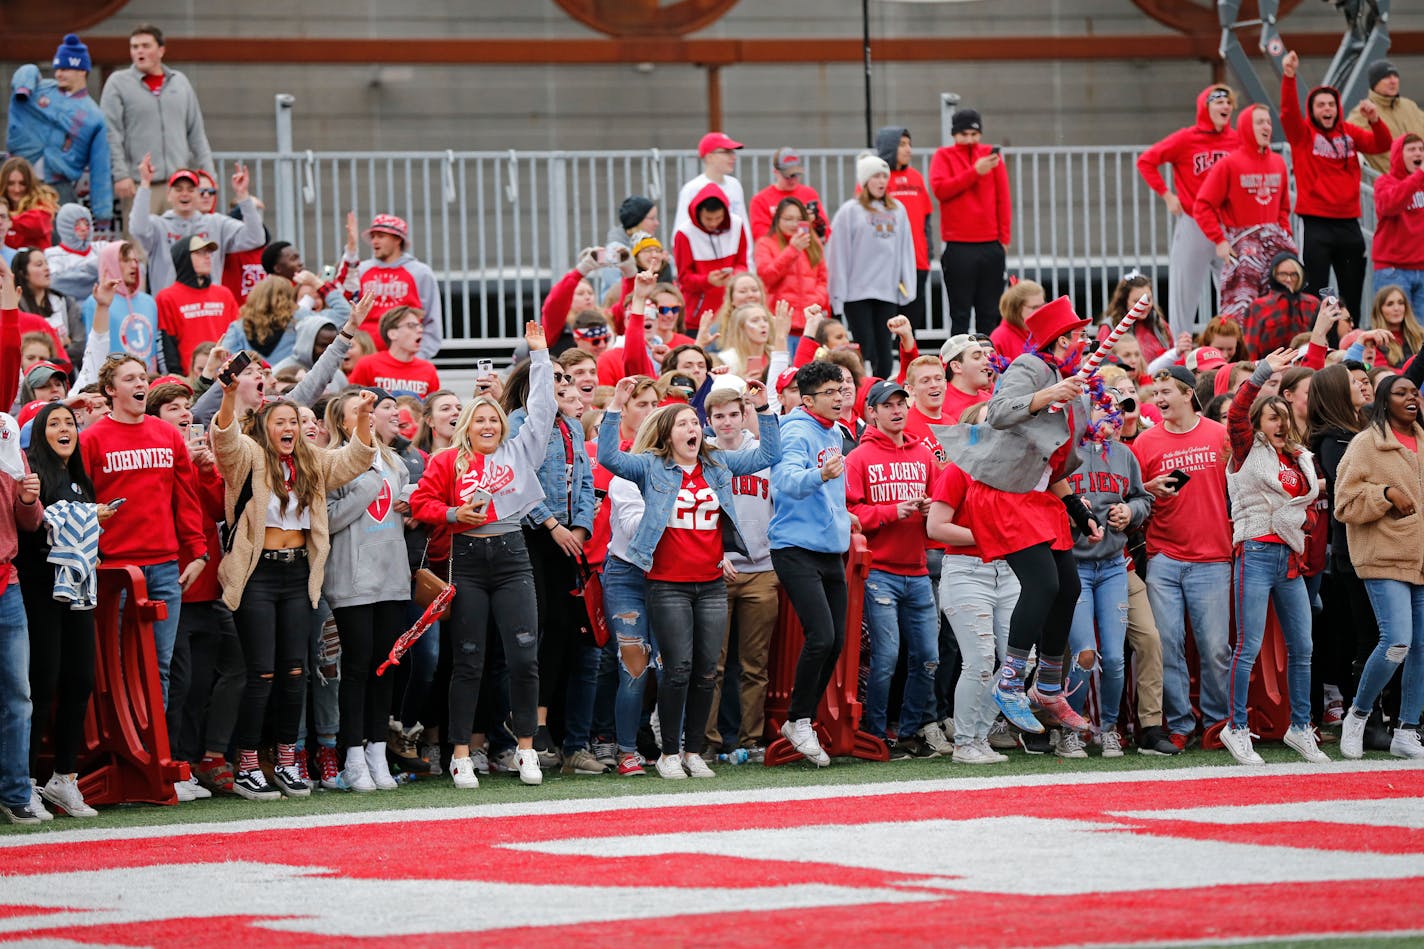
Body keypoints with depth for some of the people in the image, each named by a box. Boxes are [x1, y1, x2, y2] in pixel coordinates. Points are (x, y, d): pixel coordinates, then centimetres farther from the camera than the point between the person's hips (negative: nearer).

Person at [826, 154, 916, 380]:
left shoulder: (897, 210, 10)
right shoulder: (850, 211, -2)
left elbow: (906, 250, 13)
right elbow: (838, 255, -2)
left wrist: (907, 284, 5)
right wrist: (838, 293, -6)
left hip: (888, 292, 4)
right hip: (858, 293, -4)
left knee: (884, 352, 4)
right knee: (865, 351, -7)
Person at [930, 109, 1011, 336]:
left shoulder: (991, 155, 10)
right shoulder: (944, 156, 4)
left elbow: (1003, 197, 9)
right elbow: (940, 188, -13)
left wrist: (1004, 237, 3)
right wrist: (975, 172, -17)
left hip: (991, 244, 3)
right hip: (958, 247, -3)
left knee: (990, 314, 5)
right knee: (960, 313, -2)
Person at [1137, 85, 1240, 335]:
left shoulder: (1237, 140, 3)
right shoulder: (1186, 139, -5)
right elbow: (1146, 161, -2)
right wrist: (1166, 194, -7)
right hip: (1193, 226, -3)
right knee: (1185, 292, 2)